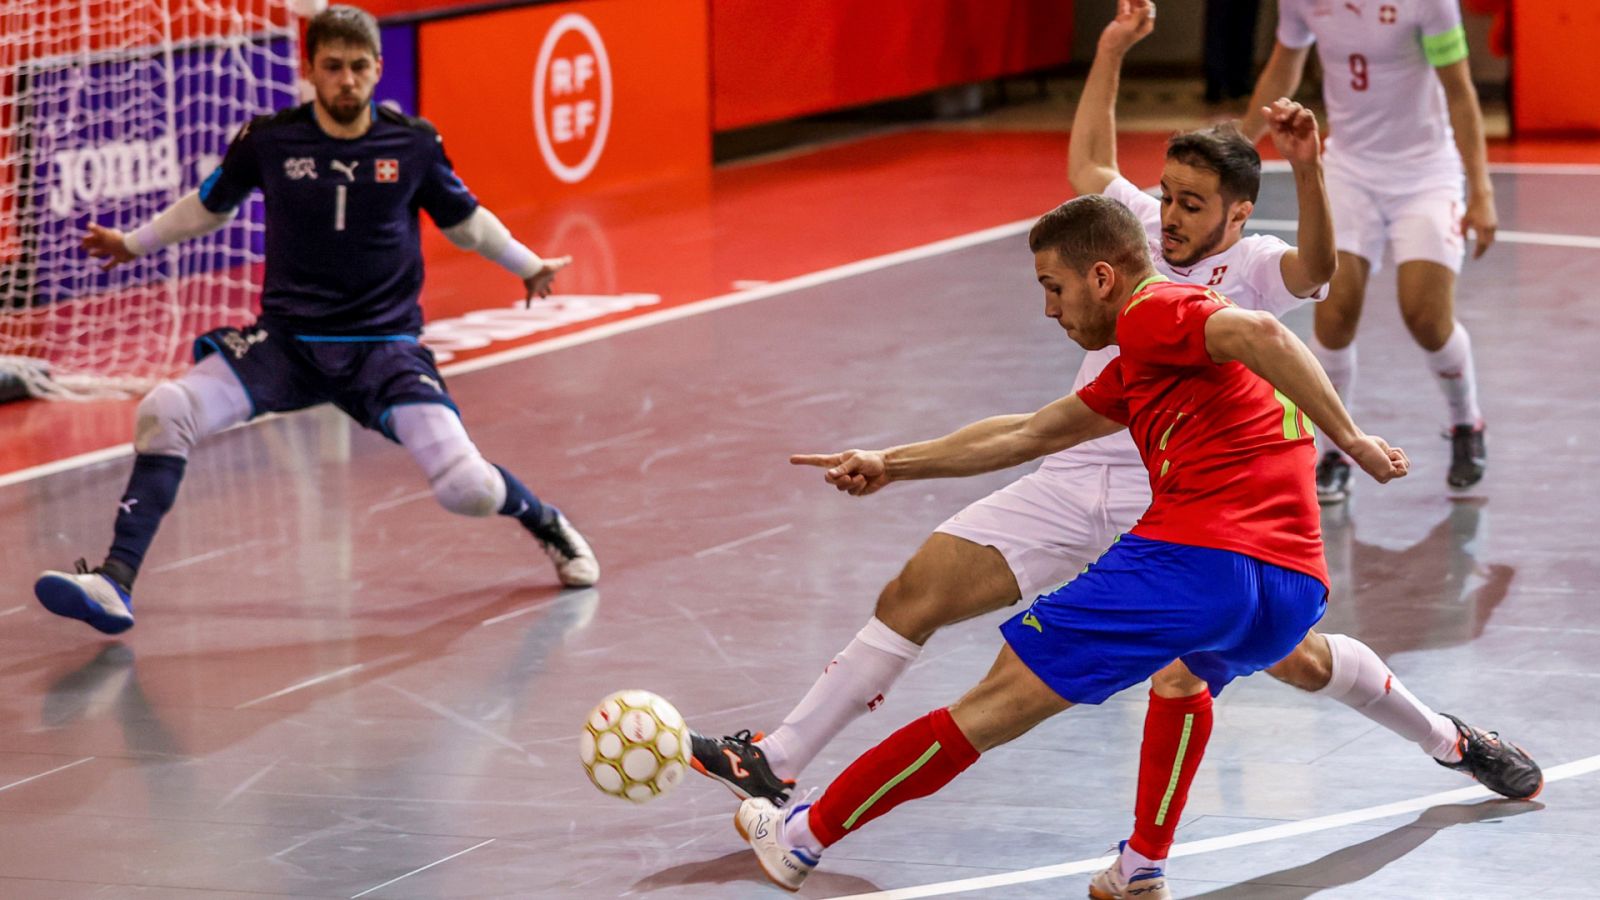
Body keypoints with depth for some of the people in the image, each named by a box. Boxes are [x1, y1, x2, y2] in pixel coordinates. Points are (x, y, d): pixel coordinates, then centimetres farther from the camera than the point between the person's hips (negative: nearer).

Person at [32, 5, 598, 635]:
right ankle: (116, 584, -20)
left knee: (463, 487, -17)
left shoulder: (414, 144, -3)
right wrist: (133, 244, 24)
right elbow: (210, 205, 17)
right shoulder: (267, 141, -3)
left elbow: (464, 220, 17)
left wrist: (529, 265, 20)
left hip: (384, 346, -1)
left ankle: (547, 525, 19)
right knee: (163, 414, -22)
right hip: (287, 341, 1)